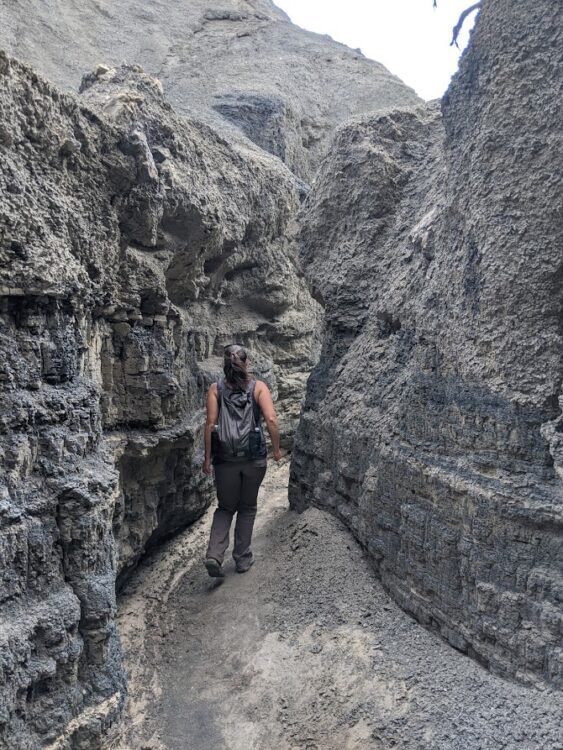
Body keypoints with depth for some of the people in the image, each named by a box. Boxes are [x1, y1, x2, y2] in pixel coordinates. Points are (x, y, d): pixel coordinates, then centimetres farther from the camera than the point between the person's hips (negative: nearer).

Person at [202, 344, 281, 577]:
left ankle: (214, 555, -2)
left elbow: (210, 423, -6)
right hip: (254, 457, 0)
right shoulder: (259, 387, -2)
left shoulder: (215, 389, 0)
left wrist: (207, 457, 0)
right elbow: (271, 420, -12)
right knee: (247, 507, 18)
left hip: (225, 458, 1)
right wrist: (276, 448, 0)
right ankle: (242, 558, 24)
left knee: (225, 508, 16)